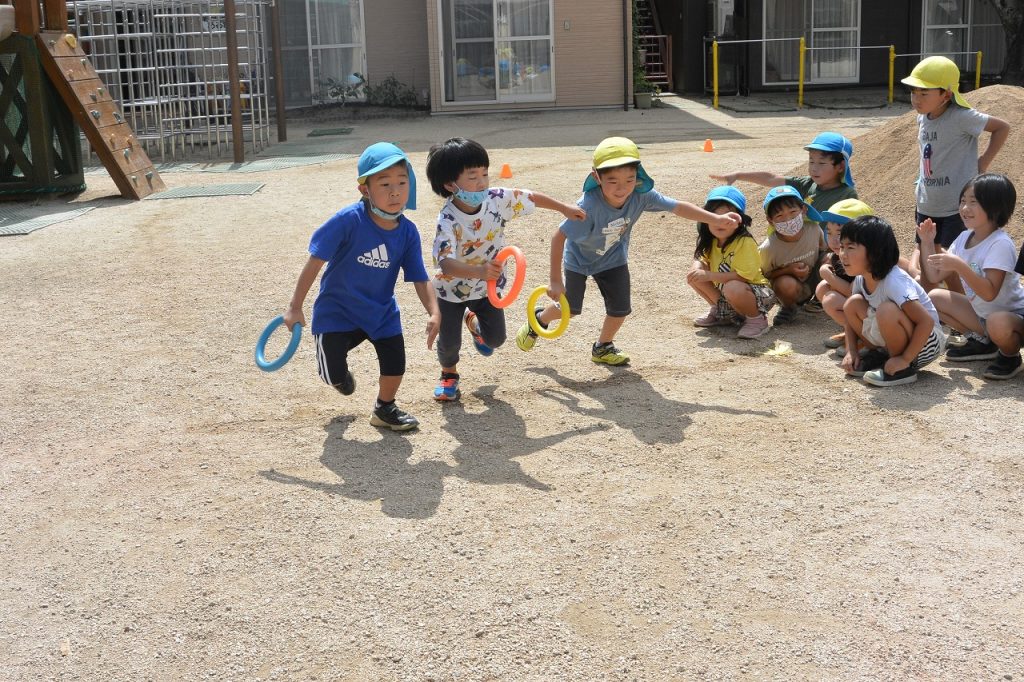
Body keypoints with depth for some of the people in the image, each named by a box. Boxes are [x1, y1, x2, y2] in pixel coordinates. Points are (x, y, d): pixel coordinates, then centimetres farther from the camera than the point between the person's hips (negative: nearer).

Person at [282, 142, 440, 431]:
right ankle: (340, 372, 40)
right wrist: (295, 307, -17)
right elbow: (315, 261, -20)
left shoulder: (408, 232, -13)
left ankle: (385, 408, 32)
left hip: (382, 312, 4)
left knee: (395, 364, -1)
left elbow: (420, 279, -8)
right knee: (333, 375, -1)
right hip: (337, 310, -3)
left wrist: (434, 313, -24)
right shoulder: (348, 220, -27)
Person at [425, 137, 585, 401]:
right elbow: (445, 263, -48)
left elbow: (530, 198, -2)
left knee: (495, 338, 8)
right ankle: (449, 373, 39)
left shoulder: (497, 199, -21)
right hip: (452, 288, -4)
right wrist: (479, 271, -64)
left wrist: (564, 208, 10)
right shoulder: (448, 220, -35)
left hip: (487, 287, 4)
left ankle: (473, 321, 45)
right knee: (449, 342, 3)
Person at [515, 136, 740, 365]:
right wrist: (555, 280, -34)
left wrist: (716, 219, -29)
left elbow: (678, 207, -21)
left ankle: (603, 347, 28)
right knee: (570, 308, 7)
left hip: (613, 258, 4)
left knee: (620, 308, 0)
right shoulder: (589, 206, -41)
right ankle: (539, 319, 41)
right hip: (579, 257, -3)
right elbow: (559, 237, -36)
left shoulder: (641, 195, -29)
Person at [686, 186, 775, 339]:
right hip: (725, 296, 8)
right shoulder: (712, 242, -1)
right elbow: (701, 260, 10)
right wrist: (697, 269, -17)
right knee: (694, 276, -6)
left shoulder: (744, 243, -24)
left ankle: (757, 319, -13)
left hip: (754, 292, -8)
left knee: (732, 288, -41)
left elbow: (743, 276, -28)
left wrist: (709, 276, -29)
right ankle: (720, 312, 11)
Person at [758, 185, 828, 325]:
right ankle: (789, 307, -1)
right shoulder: (768, 248, -26)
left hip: (813, 281, 4)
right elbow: (763, 276, -14)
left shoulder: (814, 231, -17)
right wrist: (789, 270, -27)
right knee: (786, 283, -38)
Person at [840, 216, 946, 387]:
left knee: (886, 310, -35)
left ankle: (906, 367, -15)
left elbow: (927, 322, -33)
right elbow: (851, 315, 11)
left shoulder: (894, 282, -29)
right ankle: (879, 355, 7)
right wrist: (851, 351, -3)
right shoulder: (861, 279, -5)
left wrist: (904, 359, -30)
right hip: (895, 341, 8)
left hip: (927, 341, -8)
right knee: (853, 304, -8)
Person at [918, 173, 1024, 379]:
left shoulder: (1000, 244, -24)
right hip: (982, 312, 8)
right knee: (935, 297, 1)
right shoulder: (964, 238, 0)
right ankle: (982, 342, 13)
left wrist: (959, 266, -41)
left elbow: (989, 293, -33)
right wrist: (927, 243, -9)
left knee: (998, 323, -41)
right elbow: (935, 276, 1)